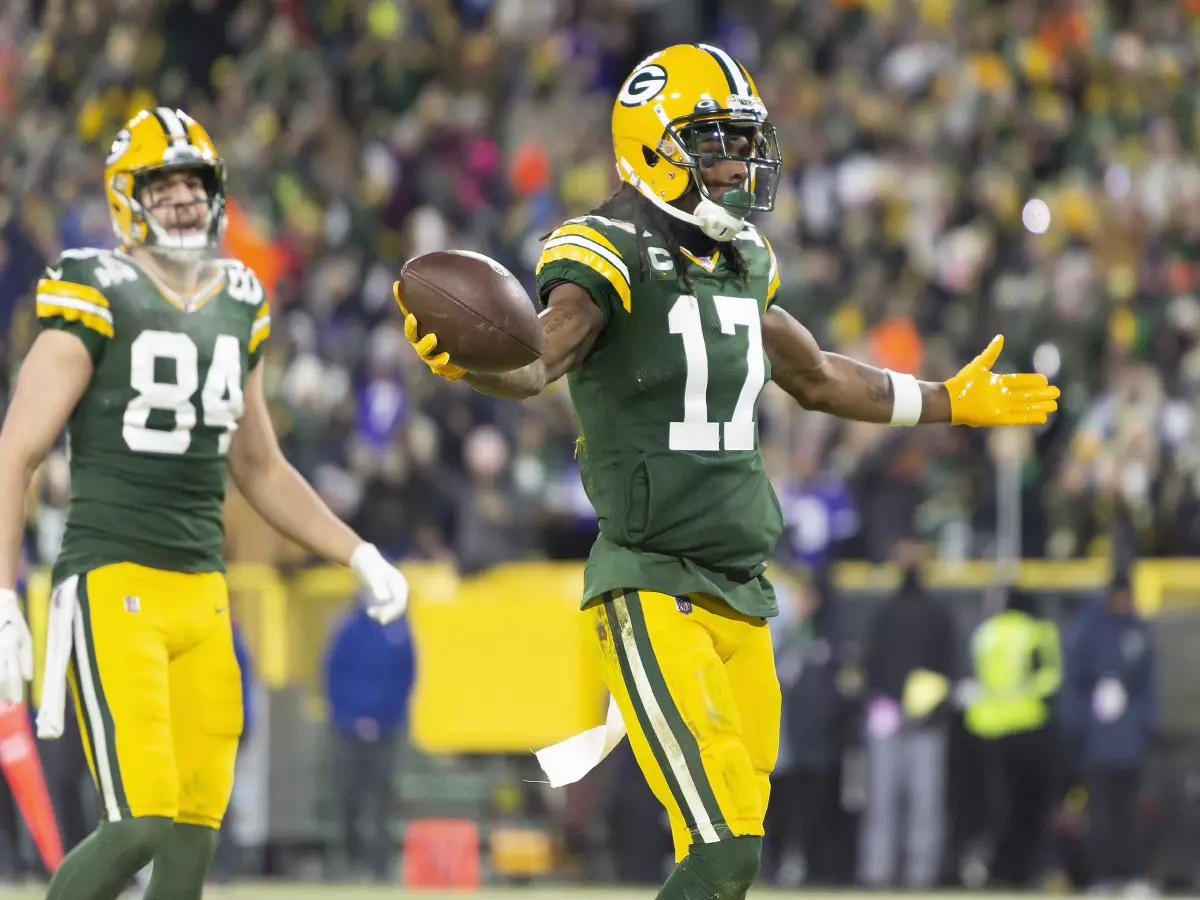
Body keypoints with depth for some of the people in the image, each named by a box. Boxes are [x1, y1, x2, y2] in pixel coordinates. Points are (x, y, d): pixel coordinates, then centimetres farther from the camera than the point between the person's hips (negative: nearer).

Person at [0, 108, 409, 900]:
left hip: (201, 593, 7)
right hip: (112, 586, -7)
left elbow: (261, 470, 26)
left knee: (194, 835, 3)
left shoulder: (237, 308, 14)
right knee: (142, 826, -15)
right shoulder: (97, 299, -6)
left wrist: (360, 557, 18)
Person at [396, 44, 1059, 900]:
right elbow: (538, 359, -31)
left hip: (741, 594, 8)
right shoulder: (609, 258, -11)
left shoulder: (744, 263, 13)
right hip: (651, 592, -8)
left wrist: (950, 403, 40)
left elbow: (818, 378, 31)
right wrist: (468, 358, -54)